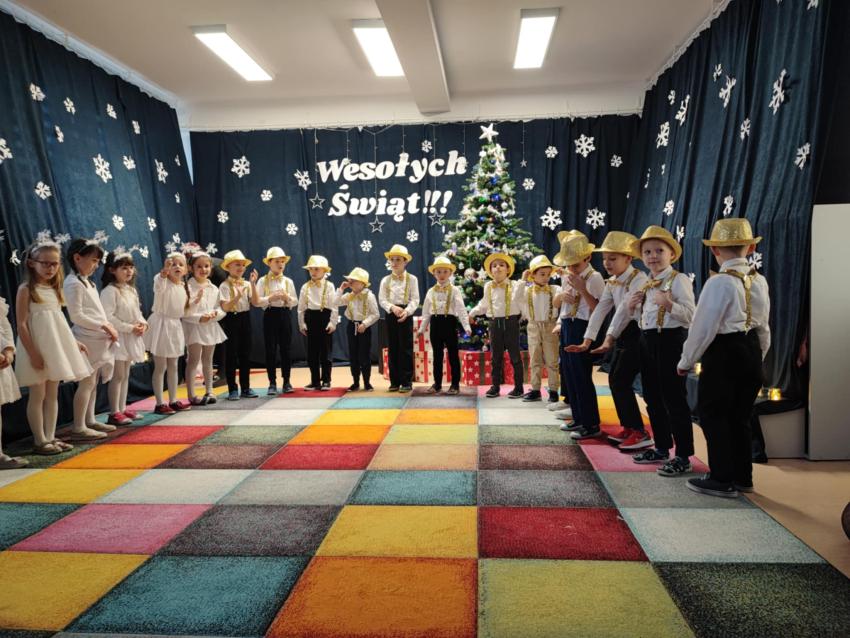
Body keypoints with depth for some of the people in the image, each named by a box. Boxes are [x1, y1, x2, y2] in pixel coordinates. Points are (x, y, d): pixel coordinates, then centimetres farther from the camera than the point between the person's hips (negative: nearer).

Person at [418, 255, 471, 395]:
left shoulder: (454, 290, -1)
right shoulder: (431, 291, 10)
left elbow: (461, 309, -9)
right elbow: (426, 311, 14)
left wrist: (466, 326, -18)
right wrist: (422, 328, 12)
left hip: (449, 322, -3)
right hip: (435, 323, 4)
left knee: (453, 354, 2)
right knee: (437, 354, 10)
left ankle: (455, 384, 10)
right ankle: (437, 383, 18)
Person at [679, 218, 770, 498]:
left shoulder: (720, 282, -17)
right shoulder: (759, 281, 7)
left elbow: (703, 327, -16)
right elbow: (763, 326, 14)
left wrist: (685, 361, -6)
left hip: (723, 352, -8)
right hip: (752, 350, 8)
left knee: (713, 415, 4)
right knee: (739, 417, 17)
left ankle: (722, 479, 10)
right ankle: (742, 477, 27)